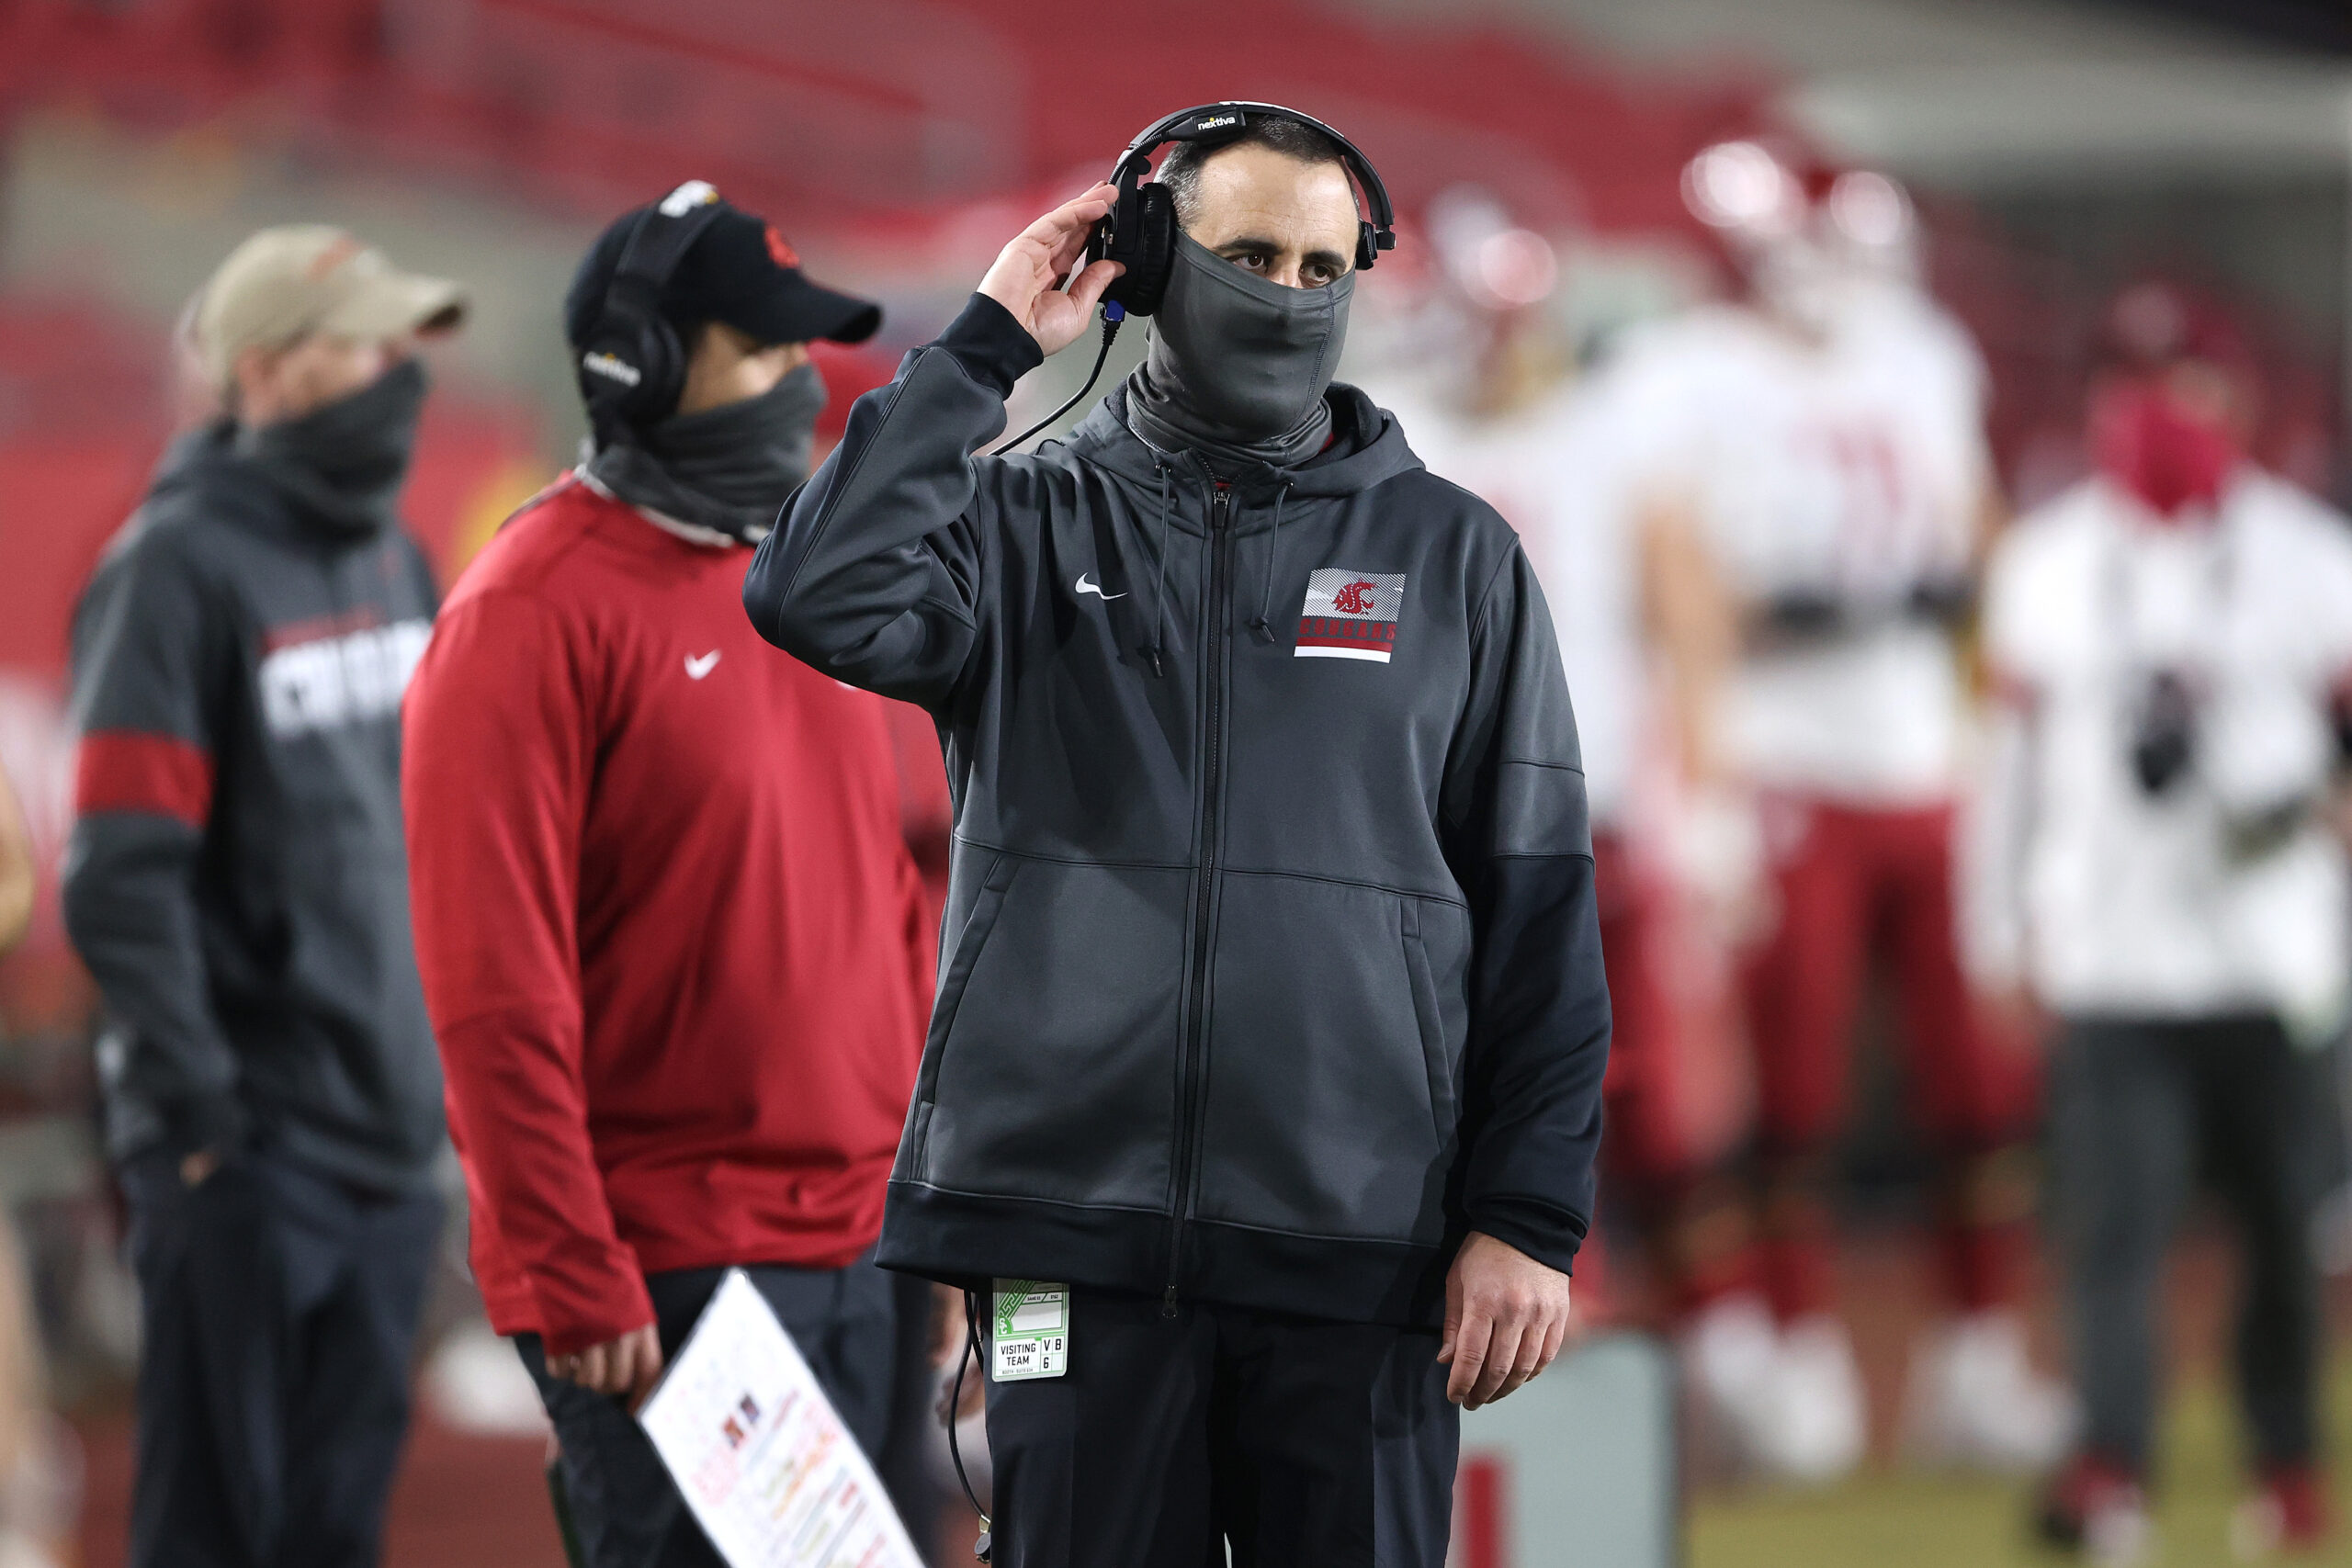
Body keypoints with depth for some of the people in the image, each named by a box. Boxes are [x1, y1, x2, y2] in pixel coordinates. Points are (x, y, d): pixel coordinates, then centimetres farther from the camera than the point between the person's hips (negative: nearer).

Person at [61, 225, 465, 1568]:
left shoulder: (392, 557, 13)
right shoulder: (183, 566, -12)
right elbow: (125, 877, -16)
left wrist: (459, 1052, 16)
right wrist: (195, 1108, -19)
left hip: (387, 1130, 7)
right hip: (252, 1148, -7)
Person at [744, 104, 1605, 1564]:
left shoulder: (1450, 554, 9)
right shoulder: (1032, 522, 8)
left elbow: (1539, 910, 7)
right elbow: (824, 597, -13)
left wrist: (1531, 1220, -2)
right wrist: (987, 346, -7)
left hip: (1358, 1250, 0)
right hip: (1079, 1240, 0)